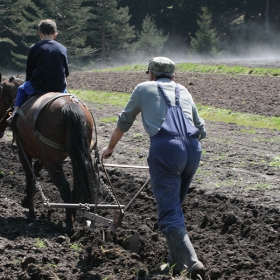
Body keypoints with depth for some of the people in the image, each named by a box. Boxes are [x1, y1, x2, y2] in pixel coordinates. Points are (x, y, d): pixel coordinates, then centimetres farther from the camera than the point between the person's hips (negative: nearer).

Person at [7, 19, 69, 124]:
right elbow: (66, 72, 9)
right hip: (59, 87, 2)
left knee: (21, 89, 28)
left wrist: (28, 81, 21)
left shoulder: (34, 48, -2)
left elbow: (29, 71, 2)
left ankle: (15, 112, 15)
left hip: (38, 87, -2)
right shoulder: (62, 49, 6)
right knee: (65, 93, 36)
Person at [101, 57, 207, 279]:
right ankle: (177, 261, 24)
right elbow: (201, 130, 33)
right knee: (175, 205, 22)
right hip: (193, 150, 5)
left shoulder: (144, 89, 20)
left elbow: (124, 123, 30)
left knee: (170, 214, -9)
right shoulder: (184, 92, 28)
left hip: (165, 148, -5)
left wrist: (110, 147, 45)